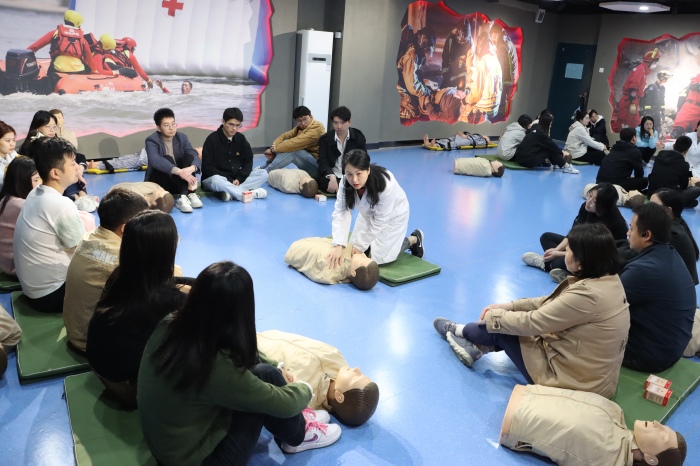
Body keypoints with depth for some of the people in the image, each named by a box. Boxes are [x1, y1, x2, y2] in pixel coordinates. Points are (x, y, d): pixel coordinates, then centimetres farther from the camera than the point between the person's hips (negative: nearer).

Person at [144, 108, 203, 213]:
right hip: (158, 183, -4)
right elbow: (155, 161, -33)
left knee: (189, 157, -21)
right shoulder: (151, 141, -12)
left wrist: (191, 168, -38)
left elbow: (195, 156, -13)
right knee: (167, 159, -29)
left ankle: (183, 197, -36)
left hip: (178, 183, 4)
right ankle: (189, 194, -40)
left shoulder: (182, 137, 1)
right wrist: (179, 171, -47)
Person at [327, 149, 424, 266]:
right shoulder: (345, 182, -29)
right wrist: (338, 245, -47)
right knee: (354, 252, 4)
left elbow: (379, 221, -31)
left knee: (377, 256, -9)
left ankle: (414, 239, 13)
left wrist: (360, 245, -26)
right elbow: (341, 213, -34)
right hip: (368, 214, 5)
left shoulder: (386, 185, -41)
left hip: (393, 215, -5)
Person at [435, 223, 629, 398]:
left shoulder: (587, 295, -32)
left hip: (576, 380, -8)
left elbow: (533, 322, -22)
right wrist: (508, 306, 4)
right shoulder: (608, 279, -3)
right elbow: (552, 302, 6)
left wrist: (494, 316, -5)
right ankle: (477, 347, 22)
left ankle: (459, 332, 31)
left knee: (502, 329, 4)